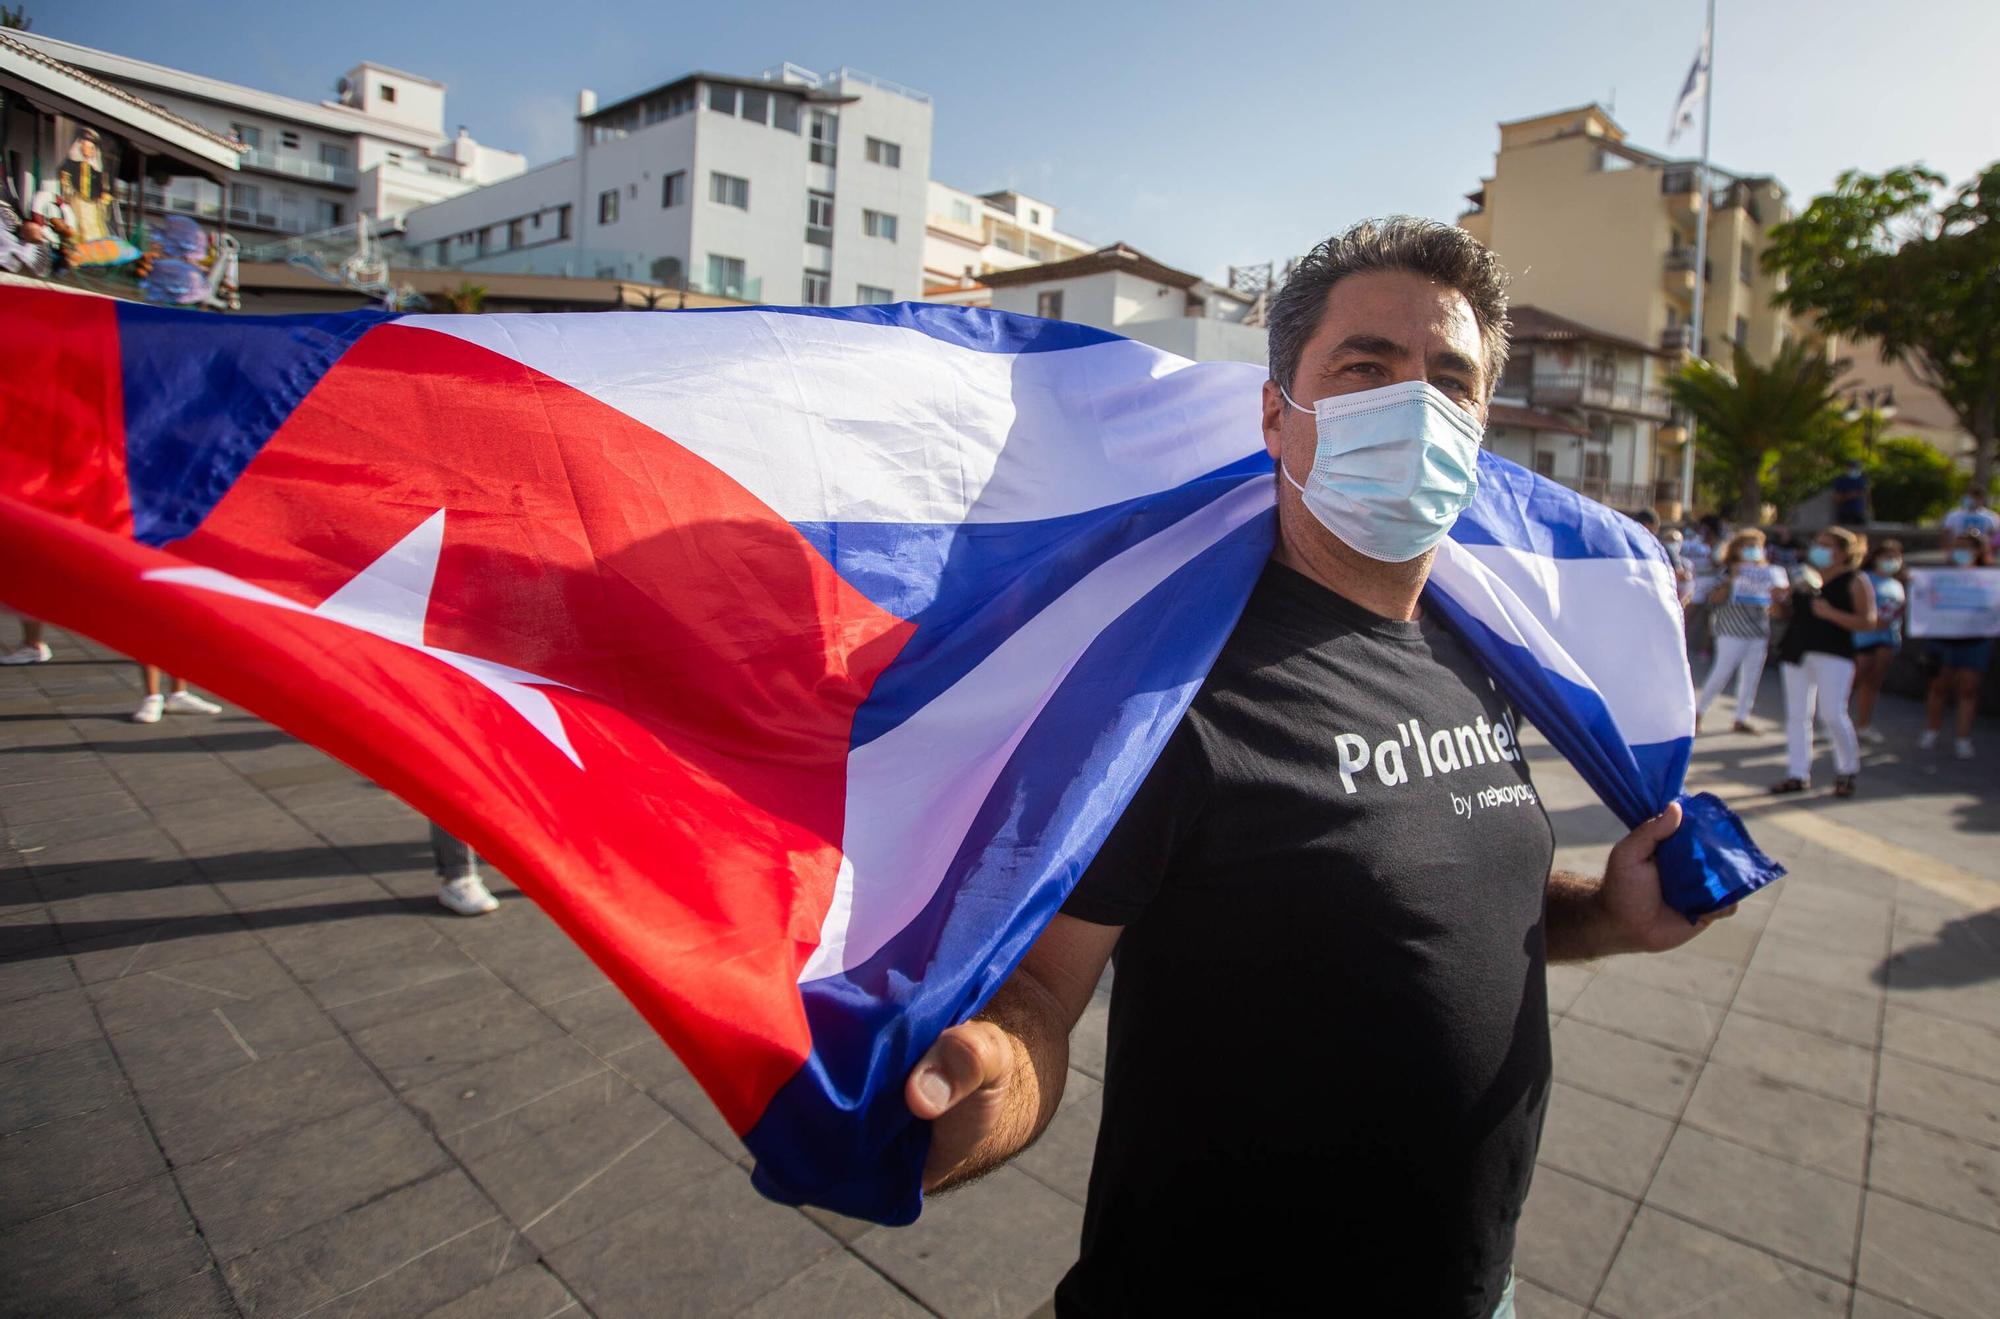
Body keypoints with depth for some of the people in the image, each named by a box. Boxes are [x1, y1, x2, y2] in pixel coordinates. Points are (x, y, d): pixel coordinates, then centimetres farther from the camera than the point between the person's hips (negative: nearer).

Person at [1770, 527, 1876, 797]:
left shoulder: (1855, 582, -1)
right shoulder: (1806, 577, 15)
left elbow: (1869, 622, -9)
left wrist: (1830, 613, -19)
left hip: (1832, 655, -6)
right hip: (1796, 652, 6)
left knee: (1832, 715, -9)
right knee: (1796, 715, 5)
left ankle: (1847, 771, 11)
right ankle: (1798, 774, 11)